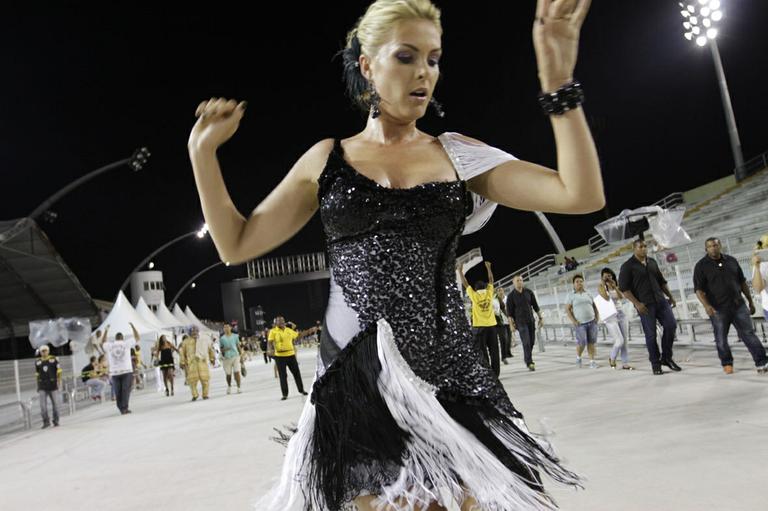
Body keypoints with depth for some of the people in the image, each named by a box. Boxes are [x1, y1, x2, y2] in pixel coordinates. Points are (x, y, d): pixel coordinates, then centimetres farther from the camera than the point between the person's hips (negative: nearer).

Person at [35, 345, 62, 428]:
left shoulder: (54, 359, 0)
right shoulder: (37, 362, 7)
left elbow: (59, 371, 2)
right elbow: (37, 374, 14)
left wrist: (59, 381, -5)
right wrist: (38, 385, 11)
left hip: (53, 386, -1)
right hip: (42, 387, 1)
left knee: (55, 404, 4)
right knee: (43, 405, -7)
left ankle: (56, 421, 18)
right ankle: (46, 422, 4)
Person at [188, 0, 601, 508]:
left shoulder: (458, 155, 7)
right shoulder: (327, 159, 8)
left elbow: (583, 195, -3)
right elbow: (237, 245, 10)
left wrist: (559, 82, -10)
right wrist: (203, 151, 4)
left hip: (449, 372, 1)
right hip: (357, 376, 0)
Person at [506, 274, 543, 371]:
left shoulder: (529, 292, 3)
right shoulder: (511, 296, -6)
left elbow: (535, 306, 9)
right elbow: (509, 311, -5)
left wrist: (540, 318, 8)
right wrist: (512, 324, -10)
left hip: (531, 320, 4)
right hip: (520, 322, -4)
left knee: (532, 341, 7)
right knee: (526, 342, -12)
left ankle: (528, 359, 26)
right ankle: (529, 363, -10)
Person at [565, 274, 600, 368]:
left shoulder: (588, 294, 12)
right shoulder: (571, 295, -1)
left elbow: (594, 307, 18)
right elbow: (567, 309, -5)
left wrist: (597, 317, 4)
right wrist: (573, 321, -13)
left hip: (592, 322, 4)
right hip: (580, 324, -4)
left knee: (592, 342, 0)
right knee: (582, 343, -9)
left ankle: (592, 362, 5)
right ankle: (578, 357, 19)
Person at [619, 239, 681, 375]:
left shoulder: (652, 262, 15)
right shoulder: (628, 266, -4)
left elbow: (661, 281, 23)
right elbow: (624, 289, -9)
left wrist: (670, 296, 16)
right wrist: (637, 303, -17)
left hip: (661, 300, 6)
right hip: (645, 305, -5)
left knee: (671, 325, -3)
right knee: (651, 334, -2)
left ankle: (666, 357, 14)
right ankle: (655, 363, 12)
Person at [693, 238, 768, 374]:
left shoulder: (731, 260, 8)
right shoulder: (701, 266, -5)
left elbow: (742, 282, 16)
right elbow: (699, 289, -11)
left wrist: (750, 301, 16)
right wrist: (706, 305, -26)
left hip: (738, 305, 3)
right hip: (718, 309, -2)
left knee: (748, 334, 1)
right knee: (721, 339, 8)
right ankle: (727, 363, 25)